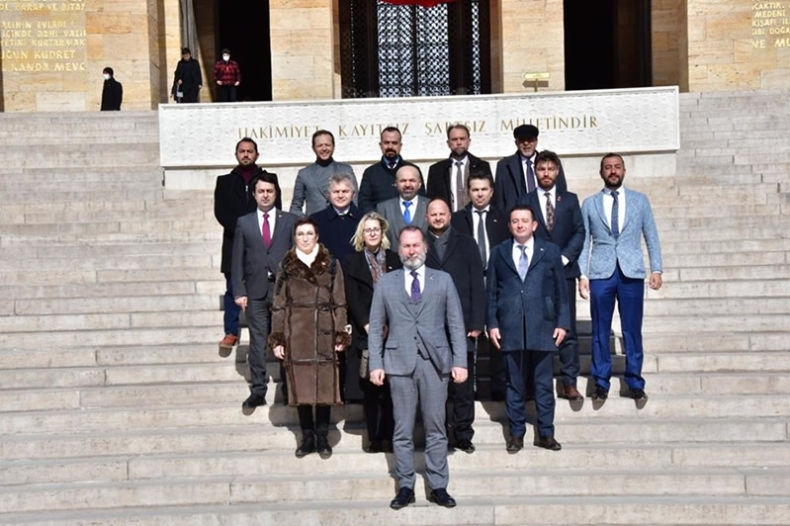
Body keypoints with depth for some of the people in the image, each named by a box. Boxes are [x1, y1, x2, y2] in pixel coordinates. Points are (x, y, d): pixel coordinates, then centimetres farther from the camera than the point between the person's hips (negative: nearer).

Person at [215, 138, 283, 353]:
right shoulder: (224, 181, 12)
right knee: (232, 289, 2)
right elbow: (220, 212, 2)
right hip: (234, 243, 1)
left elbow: (275, 210, 2)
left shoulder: (269, 179, 10)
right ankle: (231, 332, 7)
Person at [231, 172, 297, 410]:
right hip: (256, 290, 1)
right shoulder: (244, 222, 8)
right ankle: (258, 390, 5)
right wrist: (239, 291, -3)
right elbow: (237, 260, 5)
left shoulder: (290, 220, 6)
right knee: (257, 341, 1)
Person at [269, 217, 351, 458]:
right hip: (296, 334, 1)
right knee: (300, 387, 4)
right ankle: (307, 437, 16)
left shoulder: (331, 264, 5)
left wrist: (341, 334, -3)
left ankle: (322, 438, 15)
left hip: (324, 334, -1)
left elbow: (339, 302, 4)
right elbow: (278, 305, 6)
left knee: (324, 386, 2)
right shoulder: (286, 266, 7)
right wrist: (277, 338, 0)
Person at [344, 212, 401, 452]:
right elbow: (352, 298, -1)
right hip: (366, 332, -1)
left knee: (391, 386, -2)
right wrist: (368, 324, -13)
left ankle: (390, 437, 2)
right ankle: (374, 438, 5)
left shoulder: (394, 259, 12)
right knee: (369, 387, 0)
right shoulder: (353, 261, 8)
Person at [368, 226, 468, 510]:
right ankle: (405, 487, 13)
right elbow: (376, 327, 7)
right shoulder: (385, 282, 9)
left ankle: (438, 487, 13)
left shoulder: (443, 280, 9)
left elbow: (456, 324, 5)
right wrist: (376, 363, -1)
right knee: (402, 430, 5)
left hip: (435, 362, 0)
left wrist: (460, 361, -2)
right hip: (400, 362, 0)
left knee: (435, 429, 5)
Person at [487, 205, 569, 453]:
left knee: (543, 384, 5)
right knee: (514, 385, 7)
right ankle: (516, 433, 17)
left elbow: (560, 290, 6)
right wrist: (492, 324, 1)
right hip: (510, 329, 1)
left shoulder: (550, 251, 7)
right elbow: (491, 292, 7)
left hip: (542, 328, 0)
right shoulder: (499, 253, 8)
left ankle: (545, 434, 16)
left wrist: (562, 322, 0)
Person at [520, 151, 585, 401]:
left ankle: (568, 382, 4)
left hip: (564, 270, 1)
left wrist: (563, 258, -7)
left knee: (567, 328, 0)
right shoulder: (525, 201, 8)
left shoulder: (570, 200, 12)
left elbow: (579, 232, 6)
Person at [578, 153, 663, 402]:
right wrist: (582, 274, -1)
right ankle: (601, 382, 13)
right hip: (601, 274, 0)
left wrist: (656, 269, 2)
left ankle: (635, 382, 13)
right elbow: (584, 241, 7)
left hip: (631, 273, 0)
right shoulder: (590, 204, 9)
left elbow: (651, 236, 10)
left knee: (632, 330, 2)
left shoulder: (640, 200, 10)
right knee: (600, 330, 3)